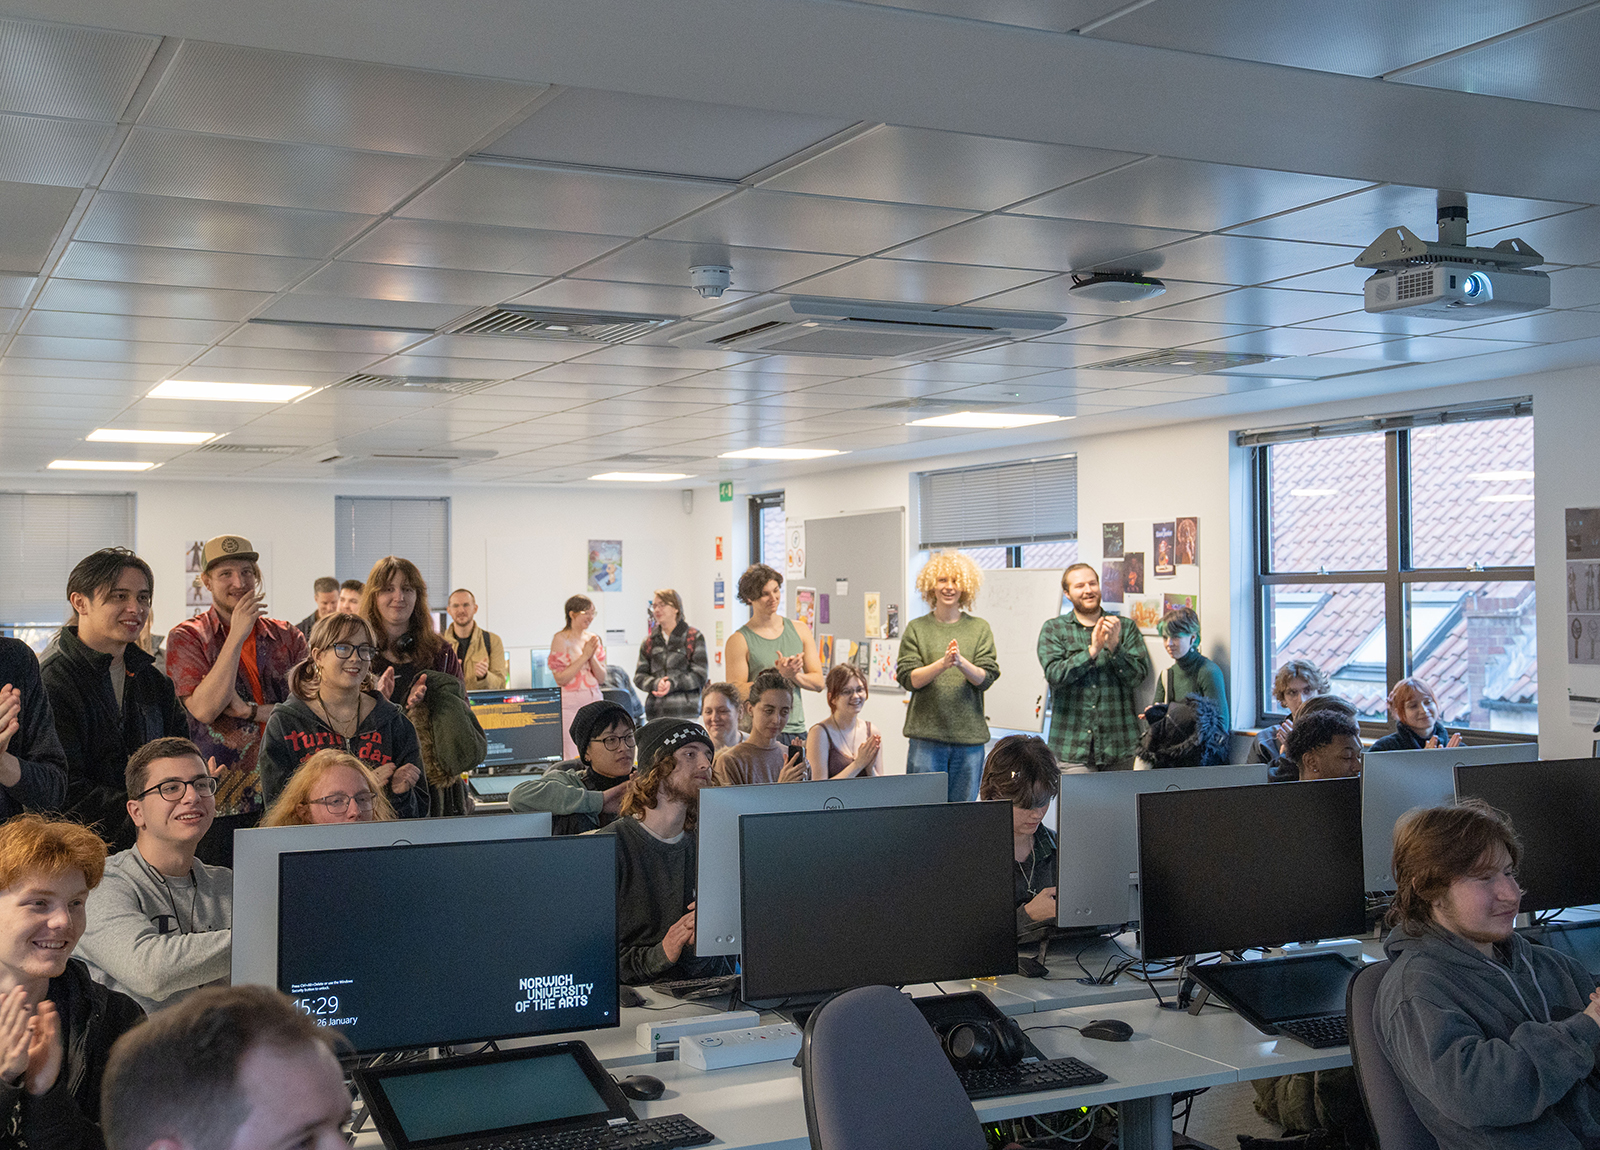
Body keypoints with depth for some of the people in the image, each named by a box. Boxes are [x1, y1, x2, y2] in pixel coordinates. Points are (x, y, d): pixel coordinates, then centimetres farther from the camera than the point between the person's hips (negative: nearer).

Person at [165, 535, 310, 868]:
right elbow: (205, 709, -12)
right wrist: (238, 634, -13)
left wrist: (251, 711, -11)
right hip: (220, 803, -2)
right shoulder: (187, 638, 3)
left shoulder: (286, 637, 11)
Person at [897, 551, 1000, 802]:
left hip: (969, 734, 1)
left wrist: (962, 663, -18)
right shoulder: (917, 628, 6)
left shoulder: (980, 628, 9)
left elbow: (986, 678, 1)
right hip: (927, 733, -1)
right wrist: (943, 663, -17)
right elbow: (909, 679, -2)